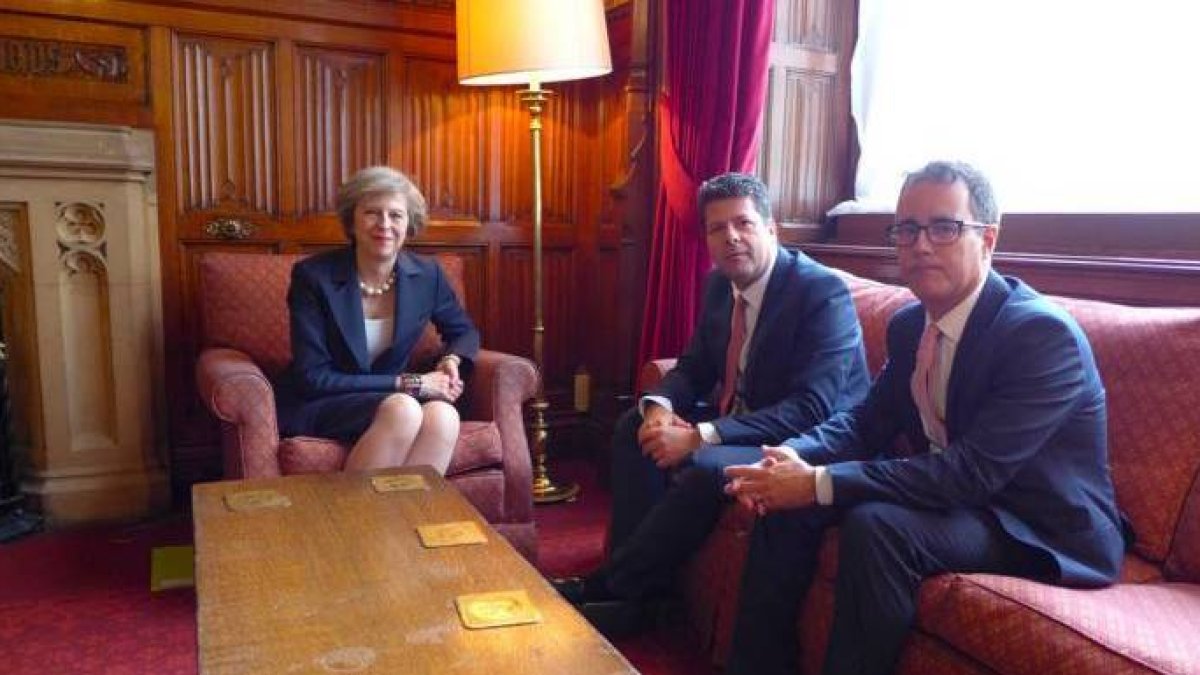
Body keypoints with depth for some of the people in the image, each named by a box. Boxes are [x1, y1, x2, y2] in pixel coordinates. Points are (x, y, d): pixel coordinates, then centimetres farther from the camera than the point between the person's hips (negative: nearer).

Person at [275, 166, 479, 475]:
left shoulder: (427, 275, -2)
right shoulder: (313, 276, -12)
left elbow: (464, 331, 17)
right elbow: (312, 378, -15)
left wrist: (452, 360, -8)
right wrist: (407, 383, -19)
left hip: (389, 400, 4)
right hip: (316, 406, -3)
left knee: (443, 415, -31)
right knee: (404, 410, -34)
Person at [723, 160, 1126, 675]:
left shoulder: (1043, 333, -22)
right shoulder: (908, 325, 2)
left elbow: (973, 472, -29)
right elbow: (867, 421, 7)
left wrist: (820, 484, -31)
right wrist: (793, 456, -15)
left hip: (1044, 531, -7)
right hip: (949, 496, 7)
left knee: (875, 526, -32)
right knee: (789, 499, -6)